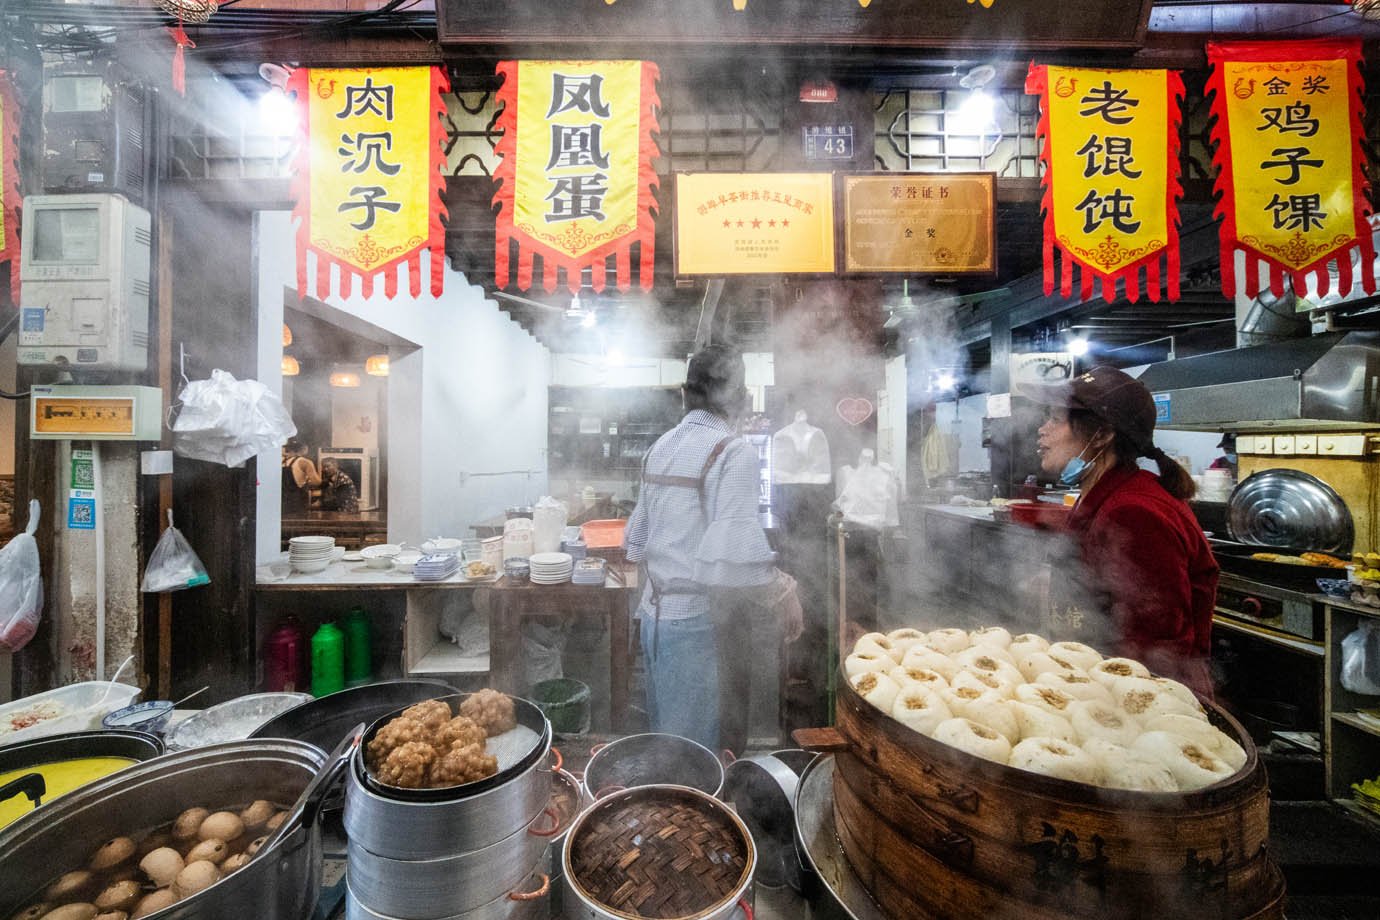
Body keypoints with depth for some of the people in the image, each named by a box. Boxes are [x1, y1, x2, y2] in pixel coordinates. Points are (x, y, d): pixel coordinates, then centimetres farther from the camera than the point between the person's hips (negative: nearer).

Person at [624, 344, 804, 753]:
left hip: (654, 613, 8)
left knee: (665, 744, 24)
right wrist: (782, 593, -11)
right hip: (700, 620, -7)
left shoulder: (660, 447, 7)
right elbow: (737, 554, -26)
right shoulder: (734, 452, -17)